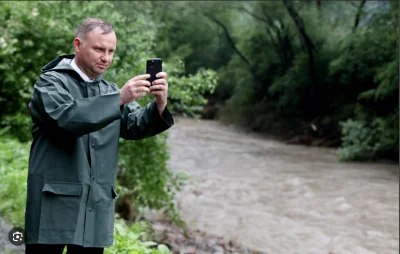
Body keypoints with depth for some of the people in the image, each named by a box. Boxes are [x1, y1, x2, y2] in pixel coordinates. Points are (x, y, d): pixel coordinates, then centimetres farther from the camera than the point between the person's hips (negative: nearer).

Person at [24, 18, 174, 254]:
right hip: (55, 203, -5)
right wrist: (119, 99, -28)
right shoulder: (51, 82, -2)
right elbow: (67, 117, -22)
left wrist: (159, 105, -20)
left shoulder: (109, 91, 15)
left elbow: (136, 126, 0)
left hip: (97, 207, 5)